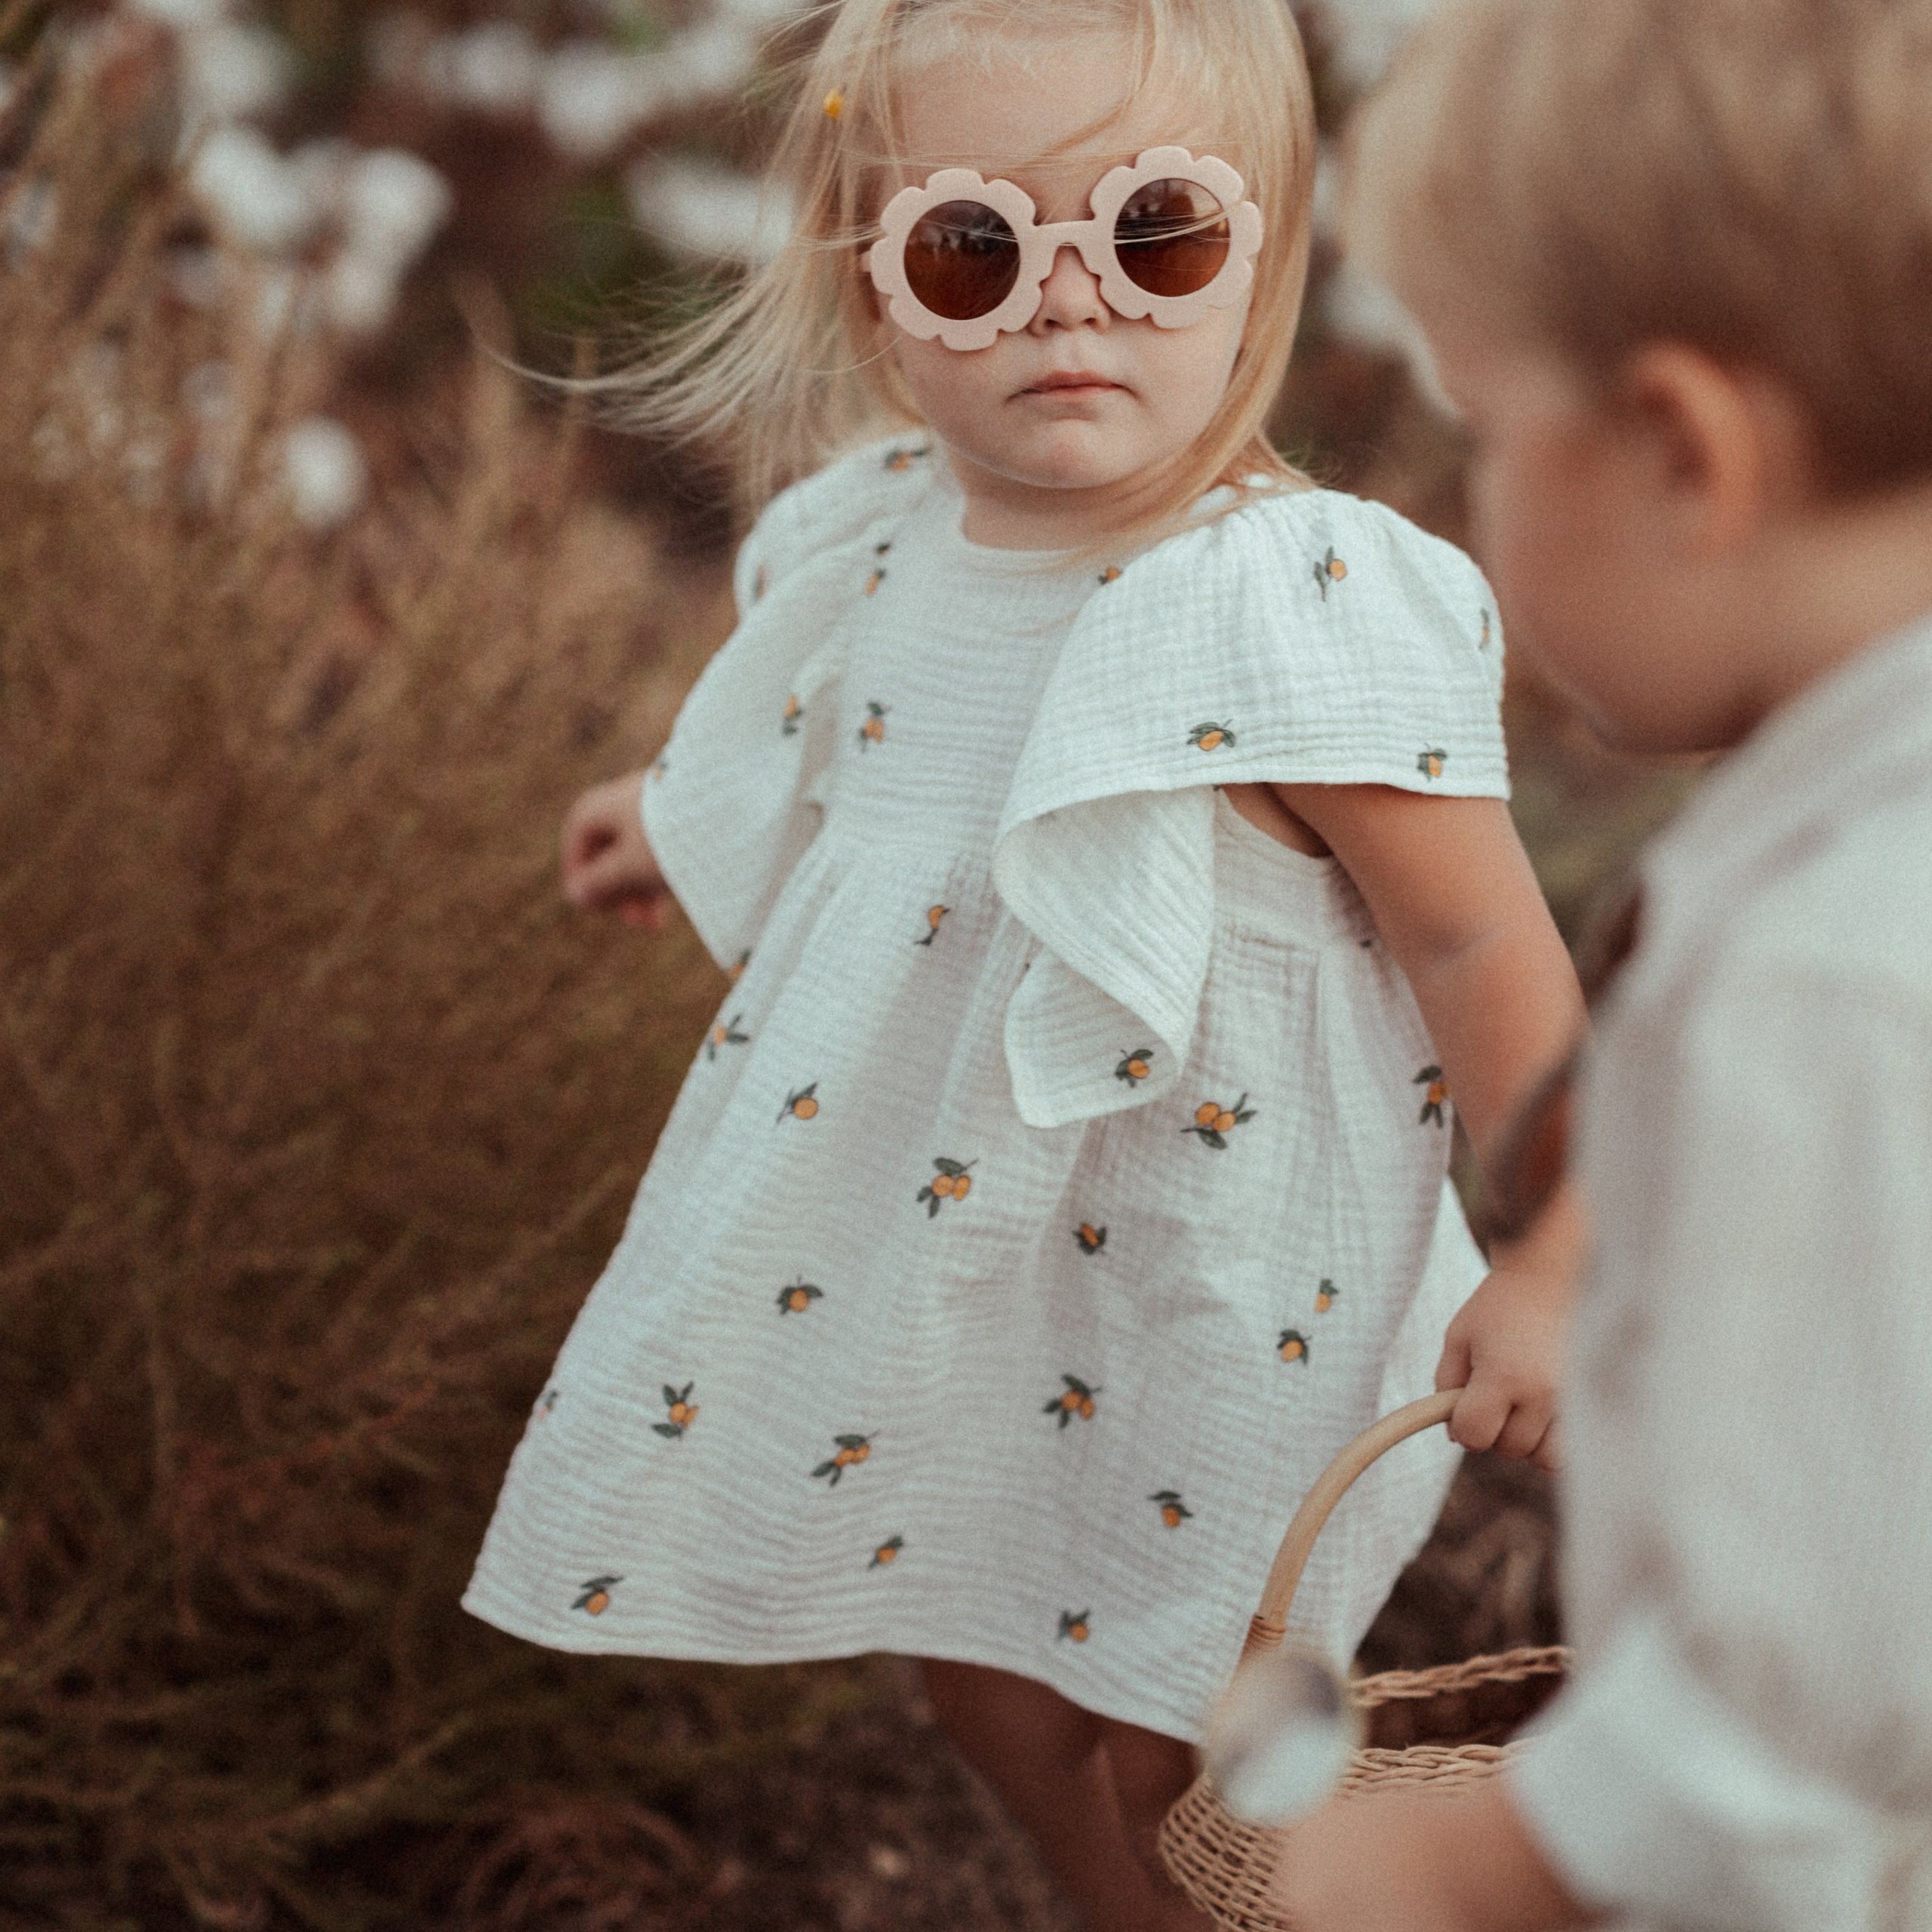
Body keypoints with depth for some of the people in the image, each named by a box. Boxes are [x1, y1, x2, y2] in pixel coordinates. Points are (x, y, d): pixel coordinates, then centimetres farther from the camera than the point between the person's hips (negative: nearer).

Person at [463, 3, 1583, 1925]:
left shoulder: (1301, 612, -26)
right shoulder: (893, 540, -4)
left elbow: (1485, 945, -21)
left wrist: (1542, 1265, -20)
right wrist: (685, 811, 34)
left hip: (1203, 1302, -7)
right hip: (933, 1252, 7)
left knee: (1173, 1765, 10)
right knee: (978, 1665, 26)